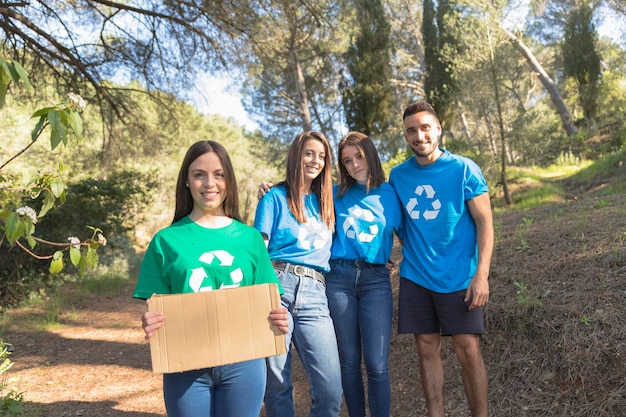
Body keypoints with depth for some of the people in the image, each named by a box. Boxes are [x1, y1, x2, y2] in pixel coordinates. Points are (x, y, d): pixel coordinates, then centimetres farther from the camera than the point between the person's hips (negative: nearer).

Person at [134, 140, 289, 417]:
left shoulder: (250, 238, 3)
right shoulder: (167, 239, -1)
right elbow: (155, 308, 1)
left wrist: (278, 318, -14)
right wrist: (150, 325, -20)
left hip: (243, 362, 1)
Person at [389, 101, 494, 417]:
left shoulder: (463, 169, -4)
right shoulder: (398, 175, 6)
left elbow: (484, 222, -7)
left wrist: (481, 274, -15)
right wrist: (411, 254, 6)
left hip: (458, 277, -3)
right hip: (415, 277, 3)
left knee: (468, 352, -1)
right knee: (427, 349, 8)